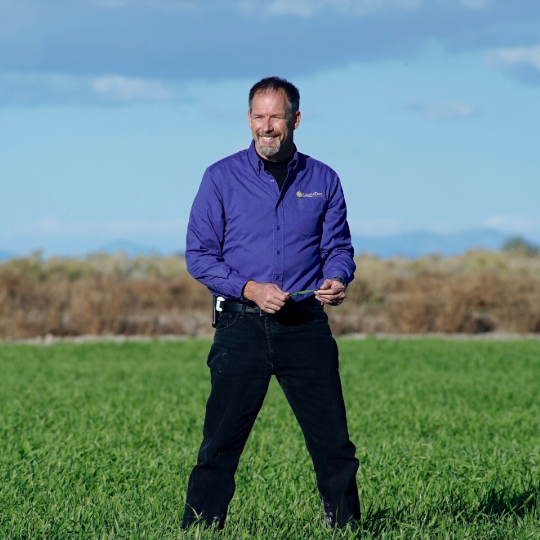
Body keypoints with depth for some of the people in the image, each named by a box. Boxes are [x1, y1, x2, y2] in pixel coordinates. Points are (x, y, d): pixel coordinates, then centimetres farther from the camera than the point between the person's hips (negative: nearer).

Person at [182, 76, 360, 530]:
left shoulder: (323, 181, 10)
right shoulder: (222, 178, 3)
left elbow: (338, 247, 13)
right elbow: (199, 255, 1)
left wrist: (337, 279, -11)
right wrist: (249, 289, -13)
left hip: (306, 326, 2)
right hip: (242, 324, -2)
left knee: (333, 441, 0)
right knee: (220, 443, -2)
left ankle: (346, 528, 11)